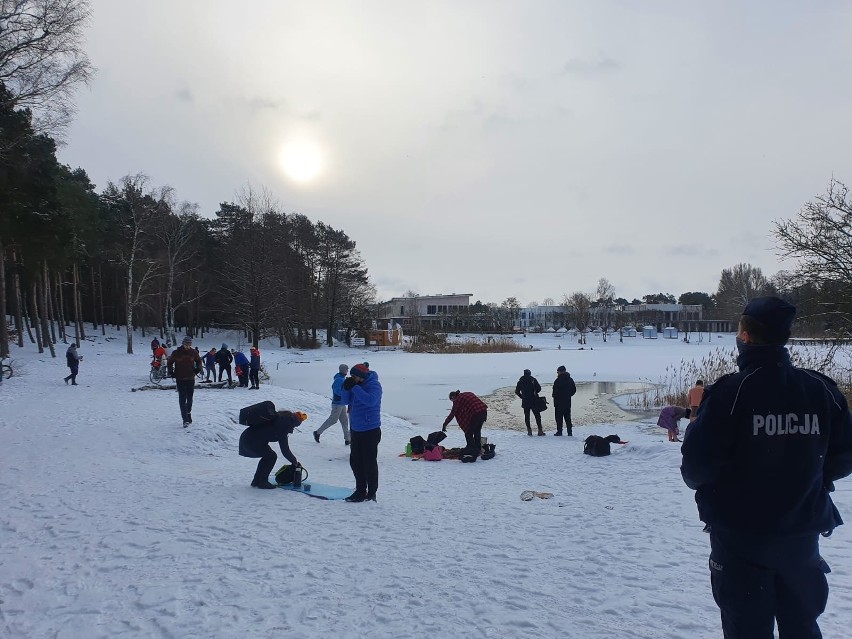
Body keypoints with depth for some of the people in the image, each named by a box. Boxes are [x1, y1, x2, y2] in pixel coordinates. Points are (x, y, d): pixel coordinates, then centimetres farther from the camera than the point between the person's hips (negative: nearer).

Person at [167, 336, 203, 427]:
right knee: (182, 399, -8)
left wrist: (197, 369, 2)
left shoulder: (194, 352, 0)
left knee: (190, 398, 13)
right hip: (180, 379, -3)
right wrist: (171, 372, 0)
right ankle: (185, 420, -12)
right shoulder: (177, 353, -6)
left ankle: (188, 414, 32)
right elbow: (170, 362, 8)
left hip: (190, 379, 3)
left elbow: (199, 361, 17)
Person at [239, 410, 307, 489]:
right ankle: (262, 482, 2)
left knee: (267, 456, 18)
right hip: (252, 441, -9)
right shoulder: (282, 428, -16)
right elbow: (285, 450, -10)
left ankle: (256, 481, 22)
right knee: (272, 456, -3)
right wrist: (295, 462, 2)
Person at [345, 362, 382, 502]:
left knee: (369, 463, -1)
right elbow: (347, 401, 14)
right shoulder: (357, 385, 10)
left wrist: (355, 387, -27)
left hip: (370, 431, -8)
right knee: (355, 461, 13)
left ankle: (371, 493, 9)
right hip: (356, 430, 9)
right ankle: (360, 490, 25)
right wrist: (347, 388, -4)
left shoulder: (373, 385, -14)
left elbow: (370, 400, -31)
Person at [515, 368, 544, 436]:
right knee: (537, 415, 3)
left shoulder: (520, 381, 6)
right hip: (533, 401, -2)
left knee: (526, 416, 8)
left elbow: (517, 392, 7)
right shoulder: (533, 380, -3)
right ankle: (540, 430, -1)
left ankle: (529, 430, 3)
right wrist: (534, 393, 12)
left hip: (525, 402, 2)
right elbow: (539, 388, -6)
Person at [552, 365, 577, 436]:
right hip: (568, 402, 6)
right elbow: (574, 390, 13)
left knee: (559, 417, -1)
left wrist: (553, 395, 3)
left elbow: (555, 391, -17)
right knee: (567, 417, 11)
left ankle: (559, 431, -2)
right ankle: (569, 432, 10)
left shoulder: (558, 380, -14)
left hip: (559, 402, -6)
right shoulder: (570, 380, 8)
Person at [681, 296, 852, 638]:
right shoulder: (822, 389, -6)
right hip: (802, 536, 4)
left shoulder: (730, 392, -21)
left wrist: (699, 482, 2)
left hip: (741, 536, -4)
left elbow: (696, 465, -21)